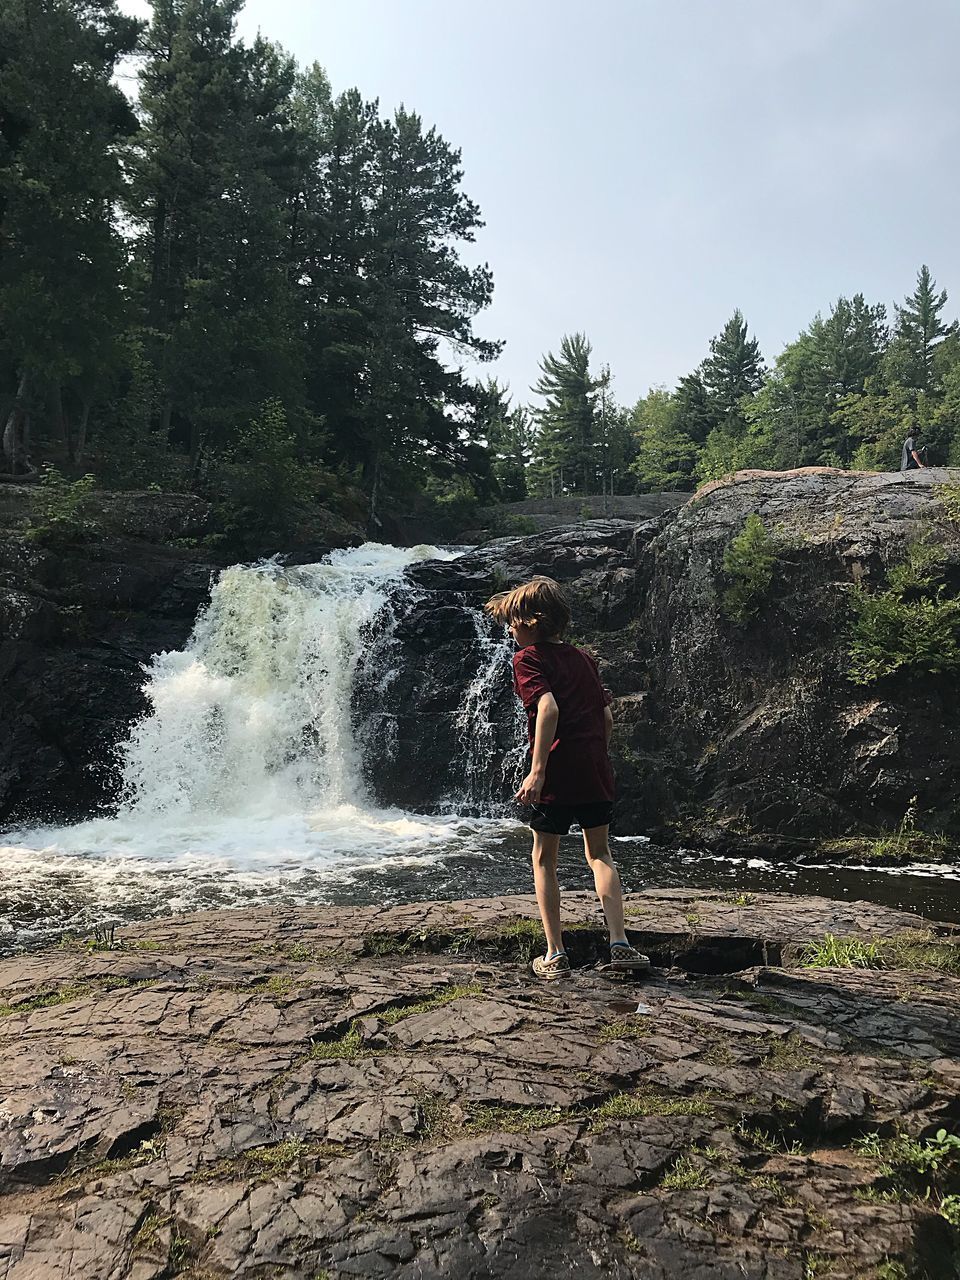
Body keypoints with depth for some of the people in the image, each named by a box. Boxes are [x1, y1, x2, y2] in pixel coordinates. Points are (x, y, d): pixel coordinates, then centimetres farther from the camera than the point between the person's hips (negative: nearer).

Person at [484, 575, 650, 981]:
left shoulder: (527, 658, -4)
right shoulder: (583, 658, 15)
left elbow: (549, 707, -20)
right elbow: (606, 716, 14)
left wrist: (537, 770, -23)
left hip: (557, 772, -6)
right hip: (596, 771, 6)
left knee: (544, 860, 9)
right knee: (599, 854, 18)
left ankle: (555, 955, 10)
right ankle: (619, 944, 10)